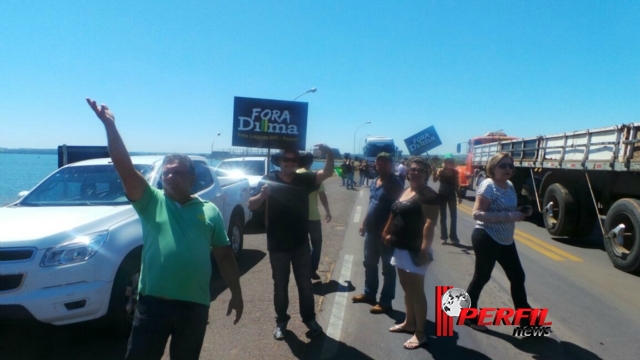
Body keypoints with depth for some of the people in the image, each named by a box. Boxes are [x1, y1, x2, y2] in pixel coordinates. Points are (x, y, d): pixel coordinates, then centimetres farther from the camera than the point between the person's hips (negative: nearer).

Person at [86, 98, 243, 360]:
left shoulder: (209, 211, 6)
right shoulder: (152, 202, 3)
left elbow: (224, 255, 9)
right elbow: (124, 168, -10)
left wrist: (236, 294, 8)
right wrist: (110, 126, -19)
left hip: (195, 304, 1)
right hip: (153, 301, -1)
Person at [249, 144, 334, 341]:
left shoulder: (304, 180, -3)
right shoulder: (269, 179, -7)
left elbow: (326, 173, -18)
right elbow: (251, 205, -13)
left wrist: (329, 155, -38)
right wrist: (262, 195, -35)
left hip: (301, 243, 1)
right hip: (277, 245, -1)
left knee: (305, 284, 14)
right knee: (280, 285, 13)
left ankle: (309, 318, 30)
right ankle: (281, 321, 29)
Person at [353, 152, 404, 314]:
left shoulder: (395, 184, -15)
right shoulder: (375, 182, 10)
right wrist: (364, 223, 19)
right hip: (372, 230, 9)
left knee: (387, 268, 4)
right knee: (369, 263, 20)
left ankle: (385, 302, 14)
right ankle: (369, 293, 36)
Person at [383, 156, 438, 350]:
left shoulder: (428, 195, -14)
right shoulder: (406, 191, 12)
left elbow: (430, 223, -22)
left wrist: (425, 249, -29)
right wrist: (389, 233, 11)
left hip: (415, 249, -8)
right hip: (401, 247, 9)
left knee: (416, 290, -1)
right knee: (407, 288, 18)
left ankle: (420, 333, 10)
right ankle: (409, 323, 33)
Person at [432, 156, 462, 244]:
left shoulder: (455, 171, 1)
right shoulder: (440, 171, -5)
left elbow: (457, 185, 8)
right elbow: (435, 180, -20)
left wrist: (459, 196, 8)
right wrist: (434, 172, -34)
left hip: (452, 195, 1)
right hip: (442, 195, -1)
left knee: (454, 216, 0)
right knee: (443, 216, 4)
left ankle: (453, 237, 9)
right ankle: (443, 237, 8)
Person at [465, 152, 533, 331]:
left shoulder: (510, 186, 8)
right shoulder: (488, 186, -17)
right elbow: (477, 213, -25)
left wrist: (519, 212, 0)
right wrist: (507, 216, -30)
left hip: (506, 240, 8)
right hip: (486, 238, -8)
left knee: (518, 276, 14)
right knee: (482, 277, 4)